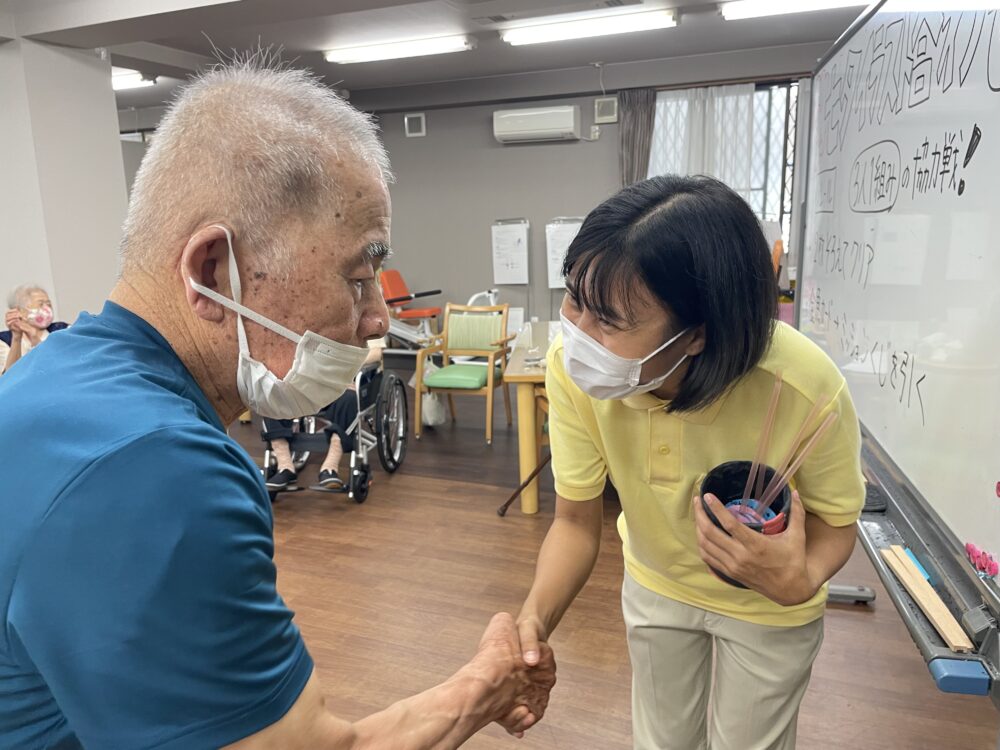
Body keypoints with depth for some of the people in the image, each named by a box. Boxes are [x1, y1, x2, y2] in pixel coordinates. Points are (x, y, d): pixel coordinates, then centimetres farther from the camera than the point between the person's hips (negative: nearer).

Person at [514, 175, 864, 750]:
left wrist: (799, 580, -39)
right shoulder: (573, 368, -31)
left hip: (768, 607, -1)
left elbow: (835, 523, -17)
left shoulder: (806, 391, -37)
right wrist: (535, 618, -36)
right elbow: (577, 520, -19)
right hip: (655, 585, 2)